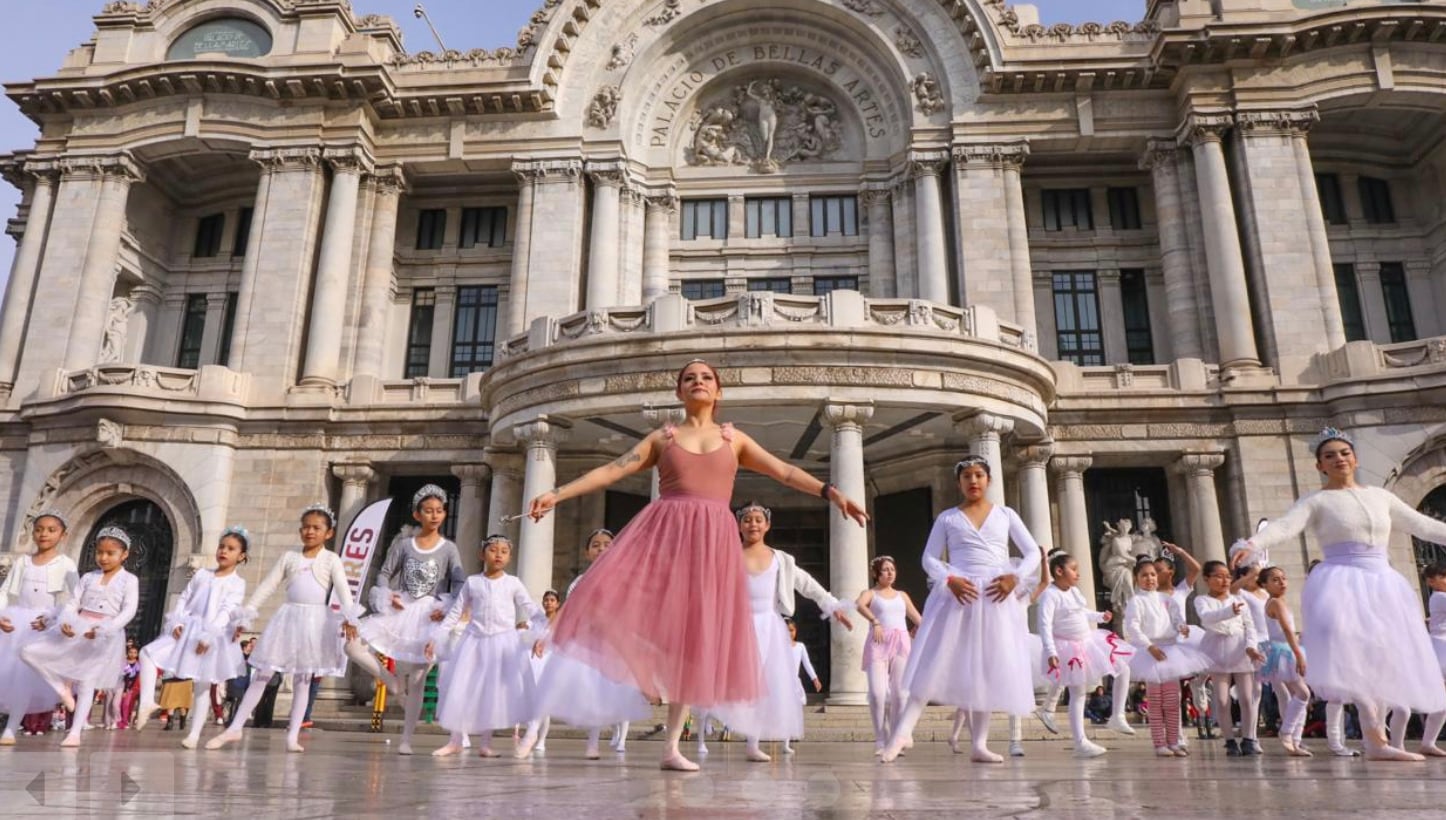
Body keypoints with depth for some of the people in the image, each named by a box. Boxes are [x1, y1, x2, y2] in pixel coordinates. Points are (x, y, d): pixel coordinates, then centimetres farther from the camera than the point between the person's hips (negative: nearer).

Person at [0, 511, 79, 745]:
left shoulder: (65, 564, -1)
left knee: (27, 675, -8)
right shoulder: (22, 562, 10)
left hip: (46, 626, -4)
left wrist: (50, 618, -19)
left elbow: (72, 600, -7)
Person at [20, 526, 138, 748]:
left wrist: (105, 629, -26)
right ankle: (62, 685, 6)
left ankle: (75, 733, 7)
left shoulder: (129, 580, -2)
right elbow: (72, 604, 7)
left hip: (106, 635, -4)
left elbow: (128, 611, -11)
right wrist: (65, 622, -16)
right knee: (29, 652, -7)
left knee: (87, 684, 0)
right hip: (76, 630, 5)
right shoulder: (88, 577, 11)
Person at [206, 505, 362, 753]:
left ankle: (293, 735, 9)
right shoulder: (289, 557, 8)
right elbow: (267, 587, 8)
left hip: (315, 622, -2)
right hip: (288, 619, 2)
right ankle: (235, 728, 14)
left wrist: (349, 618, -27)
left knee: (302, 680, 4)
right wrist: (246, 616, 3)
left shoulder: (331, 560, 0)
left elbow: (343, 589, -12)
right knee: (262, 674, 4)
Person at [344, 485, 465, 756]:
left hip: (429, 616, -3)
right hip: (400, 611, 3)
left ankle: (406, 740, 11)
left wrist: (448, 609, -20)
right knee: (353, 644, -15)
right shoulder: (403, 546, 4)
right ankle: (394, 684, 3)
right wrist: (387, 596, -11)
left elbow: (461, 584, -6)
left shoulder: (449, 549, -1)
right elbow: (384, 574, 8)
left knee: (416, 678, 0)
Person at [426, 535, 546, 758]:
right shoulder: (472, 582, 5)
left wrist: (542, 633, -17)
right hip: (474, 641, 1)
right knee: (461, 689, 4)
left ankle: (486, 743, 11)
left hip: (504, 643, -1)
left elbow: (532, 611, -1)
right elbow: (454, 614, 8)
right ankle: (455, 741, 19)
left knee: (495, 691, -1)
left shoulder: (513, 583, 2)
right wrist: (435, 638, 2)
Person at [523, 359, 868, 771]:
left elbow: (785, 471, 9)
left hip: (712, 541, 1)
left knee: (694, 636, 1)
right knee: (619, 602, -25)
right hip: (664, 532, 0)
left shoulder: (735, 439, 15)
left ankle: (671, 746, 10)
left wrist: (832, 492, -4)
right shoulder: (662, 438, 13)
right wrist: (557, 493, -2)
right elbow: (612, 470, 7)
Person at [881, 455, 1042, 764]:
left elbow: (1033, 553, 9)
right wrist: (949, 579, -13)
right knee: (936, 664, -8)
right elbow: (929, 557, 6)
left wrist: (1014, 577, -9)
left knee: (989, 670, 2)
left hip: (996, 598, 2)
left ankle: (980, 745, 8)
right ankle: (901, 732, -9)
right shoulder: (947, 517, 9)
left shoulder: (1006, 514, 12)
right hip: (957, 595, -1)